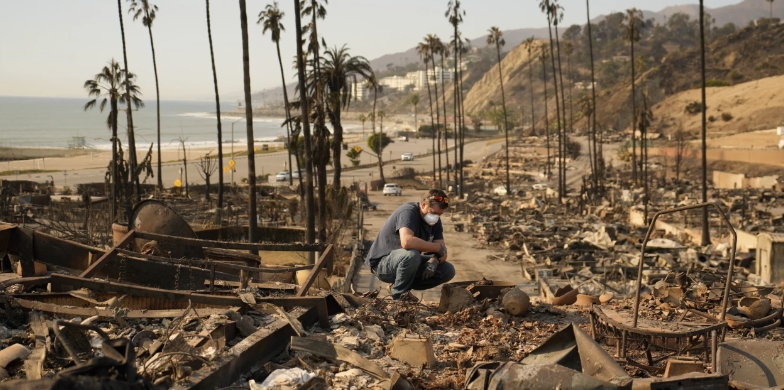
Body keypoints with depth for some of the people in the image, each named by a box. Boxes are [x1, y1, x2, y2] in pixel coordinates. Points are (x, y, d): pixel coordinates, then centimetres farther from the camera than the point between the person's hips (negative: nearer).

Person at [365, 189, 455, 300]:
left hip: (408, 261, 8)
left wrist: (434, 260, -25)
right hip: (382, 263, -8)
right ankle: (399, 293, -14)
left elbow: (443, 252, 0)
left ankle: (404, 286, 3)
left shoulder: (435, 220, 2)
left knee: (448, 271, -5)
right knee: (412, 254, -39)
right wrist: (437, 247, -30)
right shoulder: (408, 212, -23)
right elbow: (406, 242, -43)